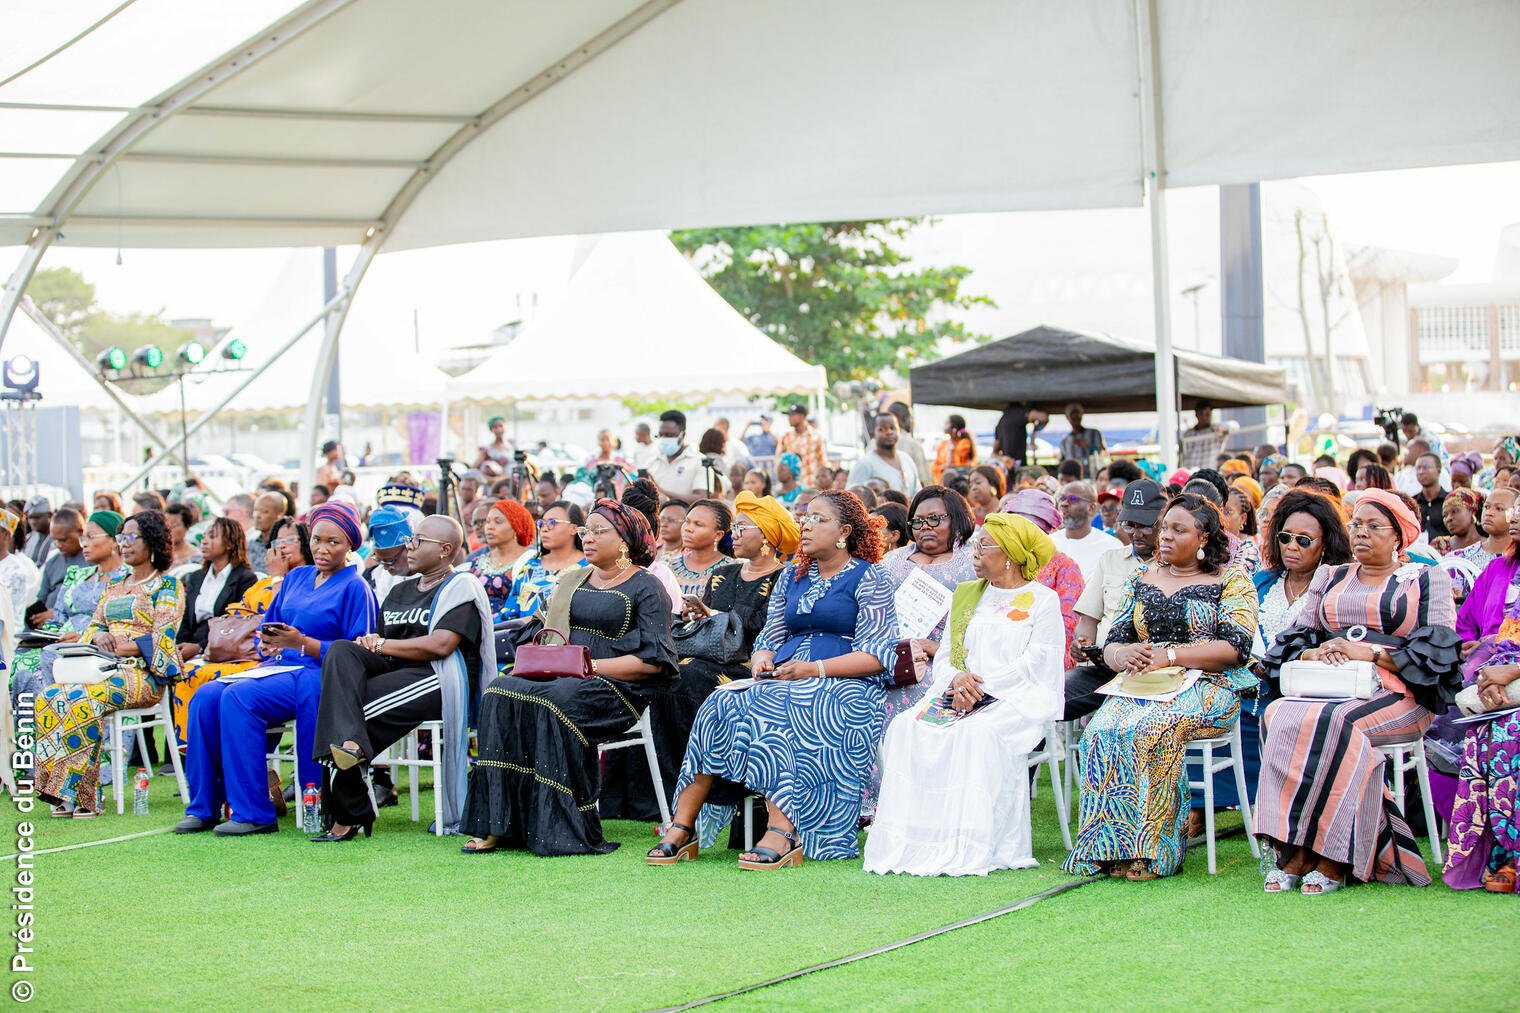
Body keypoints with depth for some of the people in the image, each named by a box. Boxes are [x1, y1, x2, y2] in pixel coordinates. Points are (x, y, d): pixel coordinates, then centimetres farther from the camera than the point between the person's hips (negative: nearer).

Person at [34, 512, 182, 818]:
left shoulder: (166, 585, 3)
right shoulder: (114, 582, 24)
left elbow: (162, 639, -8)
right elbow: (94, 624, 22)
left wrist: (120, 647, -18)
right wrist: (98, 636, -2)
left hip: (144, 674, -7)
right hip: (107, 667, 7)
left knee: (83, 700, -34)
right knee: (47, 699, -21)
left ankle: (81, 794, -29)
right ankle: (63, 792, -22)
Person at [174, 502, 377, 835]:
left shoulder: (355, 588, -1)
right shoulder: (295, 577, 21)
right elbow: (267, 627, 23)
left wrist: (302, 643, -18)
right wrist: (269, 645, -1)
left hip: (318, 674, -7)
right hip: (279, 667, 7)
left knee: (238, 698, -29)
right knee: (206, 697, -17)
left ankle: (252, 813, -27)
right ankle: (203, 807, -14)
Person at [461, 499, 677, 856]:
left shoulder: (646, 589, 3)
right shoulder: (573, 581, 24)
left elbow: (653, 661, -7)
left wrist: (592, 666, -15)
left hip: (617, 687, -6)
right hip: (558, 678, 6)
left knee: (558, 702, -37)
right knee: (501, 694, -24)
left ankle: (563, 830, -32)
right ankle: (498, 825, -29)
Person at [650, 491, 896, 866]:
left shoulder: (868, 579, 3)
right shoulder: (792, 576, 23)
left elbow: (876, 656, -7)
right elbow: (770, 636, 21)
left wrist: (814, 669, -18)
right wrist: (762, 659, -4)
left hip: (846, 685, -6)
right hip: (783, 678, 6)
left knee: (771, 708, -36)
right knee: (722, 704, -25)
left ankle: (783, 831, -44)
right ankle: (683, 826, -31)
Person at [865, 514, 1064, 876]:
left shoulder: (1043, 600, 6)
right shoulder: (967, 594, 24)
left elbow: (1036, 664, -6)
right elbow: (944, 656, 17)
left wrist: (982, 686, -17)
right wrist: (957, 679, -7)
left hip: (1018, 698, -5)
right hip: (960, 695, 5)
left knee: (978, 732, -38)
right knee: (907, 727, -24)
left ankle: (968, 847, -36)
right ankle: (904, 842, -30)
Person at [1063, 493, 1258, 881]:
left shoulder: (1231, 580, 4)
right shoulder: (1142, 579, 19)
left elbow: (1235, 648, -9)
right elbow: (1112, 642, 14)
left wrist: (1169, 655, -18)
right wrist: (1123, 655, -12)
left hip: (1208, 688, -4)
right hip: (1144, 687, 4)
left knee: (1152, 727, -35)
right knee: (1102, 729, -28)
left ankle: (1151, 850, -30)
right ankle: (1114, 847, -28)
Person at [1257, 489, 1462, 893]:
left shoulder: (1428, 580, 13)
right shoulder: (1329, 579, 26)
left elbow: (1437, 651, -1)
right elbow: (1294, 641, 18)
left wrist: (1371, 653, -12)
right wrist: (1315, 653, -6)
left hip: (1397, 694, -4)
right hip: (1330, 688, 4)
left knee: (1334, 723, -37)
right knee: (1279, 718, -31)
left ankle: (1332, 858, -34)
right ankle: (1294, 853, -33)